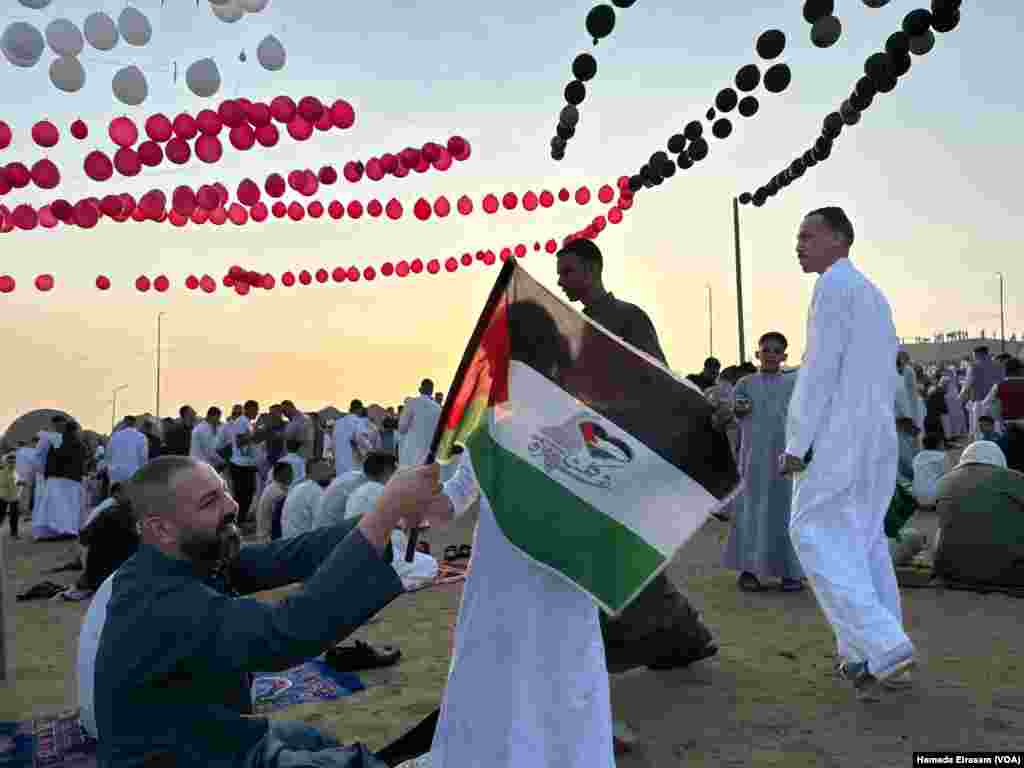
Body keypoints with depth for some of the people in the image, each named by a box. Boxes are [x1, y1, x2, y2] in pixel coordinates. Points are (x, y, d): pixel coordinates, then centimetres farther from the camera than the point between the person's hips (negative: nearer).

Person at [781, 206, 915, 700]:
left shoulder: (835, 283, -8)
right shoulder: (874, 294, 20)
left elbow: (820, 367, -16)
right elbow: (883, 375, 20)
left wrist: (795, 443, -15)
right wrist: (876, 430, 22)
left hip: (840, 436, -9)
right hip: (879, 436, 9)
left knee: (816, 535, -5)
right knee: (864, 538, 12)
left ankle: (882, 646, -11)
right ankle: (880, 657, 17)